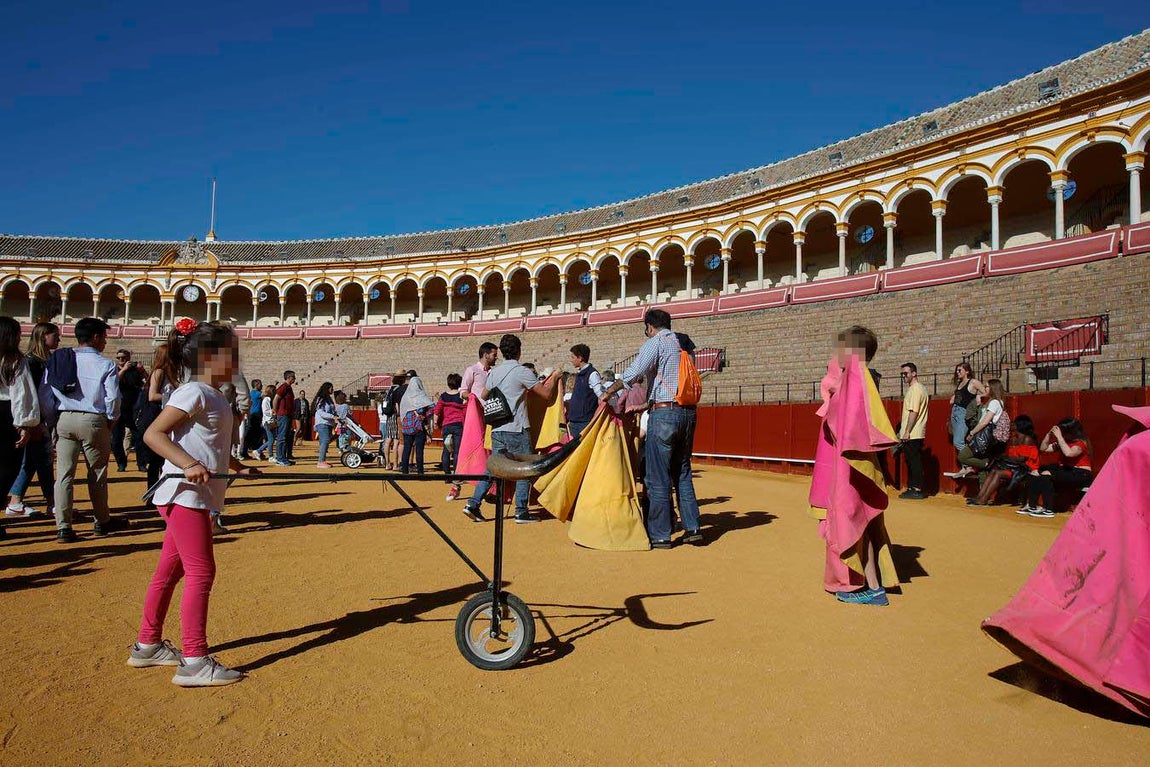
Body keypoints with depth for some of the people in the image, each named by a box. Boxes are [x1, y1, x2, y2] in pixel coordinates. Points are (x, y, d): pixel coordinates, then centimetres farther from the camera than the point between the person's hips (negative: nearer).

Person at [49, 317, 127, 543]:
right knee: (97, 474, 10)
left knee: (64, 474, 5)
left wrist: (52, 419, 11)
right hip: (93, 420, -3)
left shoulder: (57, 360, 6)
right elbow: (113, 398, -12)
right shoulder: (105, 365, -7)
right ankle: (102, 521, 23)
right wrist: (110, 422, 4)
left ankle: (63, 527, 3)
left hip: (64, 420, 4)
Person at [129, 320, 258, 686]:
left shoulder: (215, 396, 15)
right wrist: (189, 465, -29)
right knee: (201, 573, -8)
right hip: (185, 494, -10)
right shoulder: (194, 392, -14)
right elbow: (153, 433, -19)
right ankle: (195, 662, -3)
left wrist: (237, 466, 21)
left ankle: (148, 645, 30)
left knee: (170, 570, 17)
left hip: (196, 497, 10)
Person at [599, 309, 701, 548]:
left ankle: (659, 535, 3)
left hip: (664, 413, -7)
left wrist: (609, 392, -4)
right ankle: (692, 528, 17)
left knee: (657, 477, 0)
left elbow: (634, 372, -16)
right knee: (682, 473, 17)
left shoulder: (655, 342, -3)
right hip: (688, 412, 7)